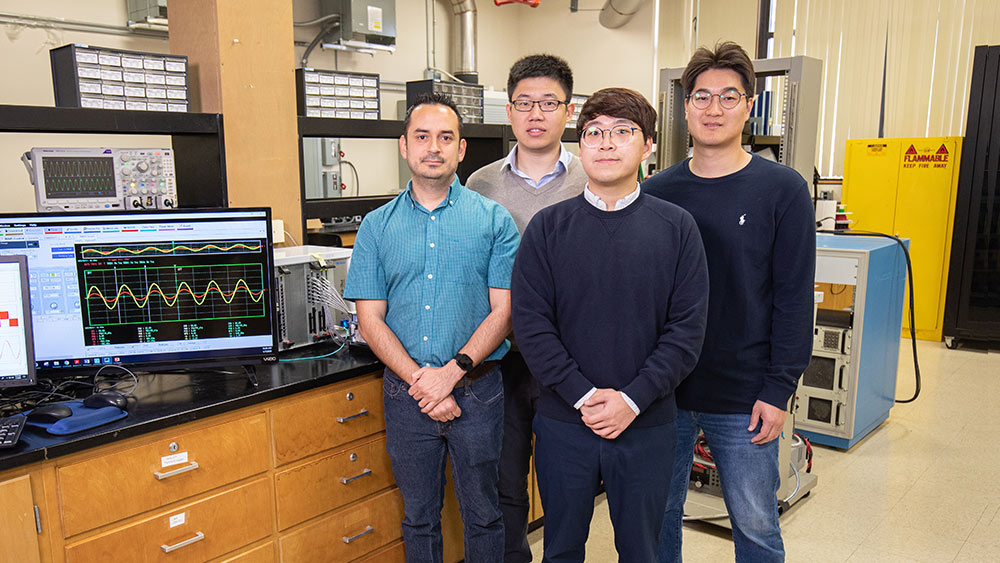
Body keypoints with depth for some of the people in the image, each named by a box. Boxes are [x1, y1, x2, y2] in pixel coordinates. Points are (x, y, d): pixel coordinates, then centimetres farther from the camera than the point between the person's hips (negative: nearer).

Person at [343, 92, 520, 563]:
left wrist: (451, 372, -17)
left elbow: (502, 311, -6)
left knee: (483, 514, 13)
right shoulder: (377, 226, 3)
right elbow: (370, 319, -1)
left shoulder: (494, 220, -1)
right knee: (418, 517, 17)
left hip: (477, 389, -1)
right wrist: (419, 381, -13)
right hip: (405, 394, 2)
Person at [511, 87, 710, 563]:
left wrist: (633, 399, -14)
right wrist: (581, 395, -15)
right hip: (563, 422, 0)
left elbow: (687, 328, -6)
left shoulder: (677, 227, -2)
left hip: (647, 424, 0)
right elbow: (530, 323, -7)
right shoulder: (548, 227, -2)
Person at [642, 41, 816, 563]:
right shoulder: (656, 192, 2)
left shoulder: (782, 190, -6)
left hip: (743, 399, -2)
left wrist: (779, 390, -10)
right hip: (661, 390, 3)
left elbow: (794, 298, -7)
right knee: (658, 515, 16)